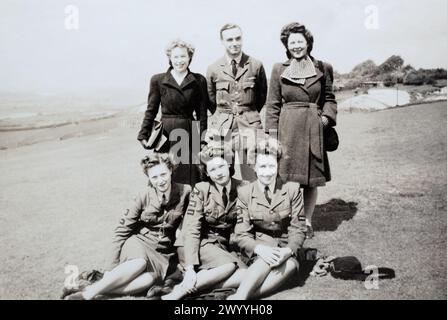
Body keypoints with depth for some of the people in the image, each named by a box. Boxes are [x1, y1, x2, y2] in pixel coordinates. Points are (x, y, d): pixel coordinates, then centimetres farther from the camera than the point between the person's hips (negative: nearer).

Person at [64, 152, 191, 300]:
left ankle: (95, 290, -29)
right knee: (140, 263, -36)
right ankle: (89, 292, -30)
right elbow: (122, 231, -4)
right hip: (140, 243, 0)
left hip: (164, 253, 0)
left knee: (149, 278, -33)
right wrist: (112, 267, -10)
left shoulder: (185, 192, -9)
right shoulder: (144, 196, -8)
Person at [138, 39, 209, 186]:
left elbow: (202, 113, 6)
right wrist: (143, 135, 1)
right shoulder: (158, 80, 2)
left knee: (189, 178, 1)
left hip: (189, 134, 0)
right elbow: (151, 110, 7)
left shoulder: (199, 81, 3)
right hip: (165, 134, 0)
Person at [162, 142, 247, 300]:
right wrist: (190, 268, -25)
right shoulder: (201, 189, -11)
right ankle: (181, 290, -23)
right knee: (229, 266, -31)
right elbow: (191, 230, -16)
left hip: (224, 246, 4)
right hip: (199, 245, -4)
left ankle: (191, 286, -23)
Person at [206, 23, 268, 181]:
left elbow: (263, 95, 14)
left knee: (252, 175, -4)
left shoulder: (256, 66, 2)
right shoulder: (213, 69, 6)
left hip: (249, 125, -1)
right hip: (221, 127, 1)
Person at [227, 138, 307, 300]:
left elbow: (298, 229, -2)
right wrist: (259, 249, -27)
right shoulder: (245, 193, -3)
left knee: (290, 265, -34)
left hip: (286, 247, 1)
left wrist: (288, 250, -23)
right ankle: (240, 296, -42)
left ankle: (239, 296, -40)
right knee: (269, 259, -36)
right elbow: (241, 234, -6)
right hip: (259, 246, -1)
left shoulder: (292, 189, -2)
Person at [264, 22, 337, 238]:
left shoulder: (323, 68, 7)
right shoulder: (279, 69, 5)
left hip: (313, 129, 1)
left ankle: (307, 222, 20)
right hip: (287, 129, -1)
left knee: (312, 179, 5)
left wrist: (326, 117, -2)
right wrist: (272, 133, -1)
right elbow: (272, 104, 5)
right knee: (287, 178, -2)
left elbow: (329, 98, 16)